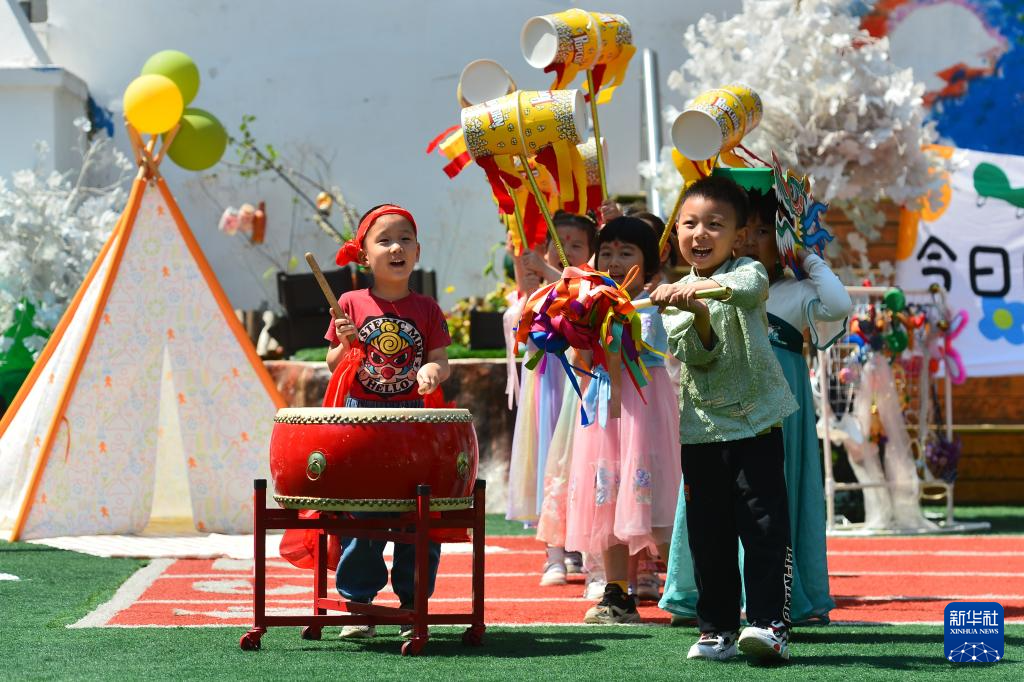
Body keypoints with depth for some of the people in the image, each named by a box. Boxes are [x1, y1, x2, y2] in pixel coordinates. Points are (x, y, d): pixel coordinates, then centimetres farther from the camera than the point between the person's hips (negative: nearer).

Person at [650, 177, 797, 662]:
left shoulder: (746, 270, -2)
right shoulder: (672, 296, 8)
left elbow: (750, 289, -28)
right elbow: (695, 356, -4)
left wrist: (698, 287, -44)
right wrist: (698, 317, -24)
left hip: (755, 421, -4)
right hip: (700, 427, 4)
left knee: (764, 525, -8)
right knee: (708, 533, 6)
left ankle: (770, 624, -8)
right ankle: (717, 629, 13)